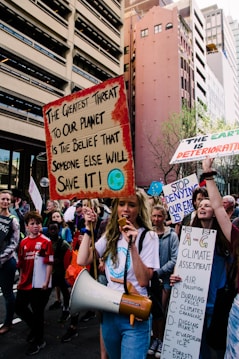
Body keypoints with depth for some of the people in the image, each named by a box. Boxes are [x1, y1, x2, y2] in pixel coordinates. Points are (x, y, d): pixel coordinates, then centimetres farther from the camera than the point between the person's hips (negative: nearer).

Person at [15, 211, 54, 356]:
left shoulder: (46, 241, -12)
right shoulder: (23, 243, 4)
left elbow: (49, 263, -12)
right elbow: (22, 263, 12)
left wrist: (47, 281, -15)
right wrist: (21, 279, 13)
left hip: (40, 284, -6)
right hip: (26, 283, 6)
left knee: (38, 311, 6)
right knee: (19, 307, 16)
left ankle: (39, 341, 29)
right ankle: (35, 327, 43)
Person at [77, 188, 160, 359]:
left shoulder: (148, 236, -12)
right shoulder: (111, 235, 4)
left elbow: (144, 280, -20)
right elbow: (82, 261, -5)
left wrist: (132, 245, -30)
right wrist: (89, 229, -8)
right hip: (109, 311, 6)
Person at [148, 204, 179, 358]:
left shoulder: (172, 235, -8)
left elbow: (175, 259, -12)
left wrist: (158, 272, -16)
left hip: (165, 279, -2)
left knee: (161, 311, 11)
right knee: (152, 310, 14)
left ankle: (161, 340, 32)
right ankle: (155, 338, 35)